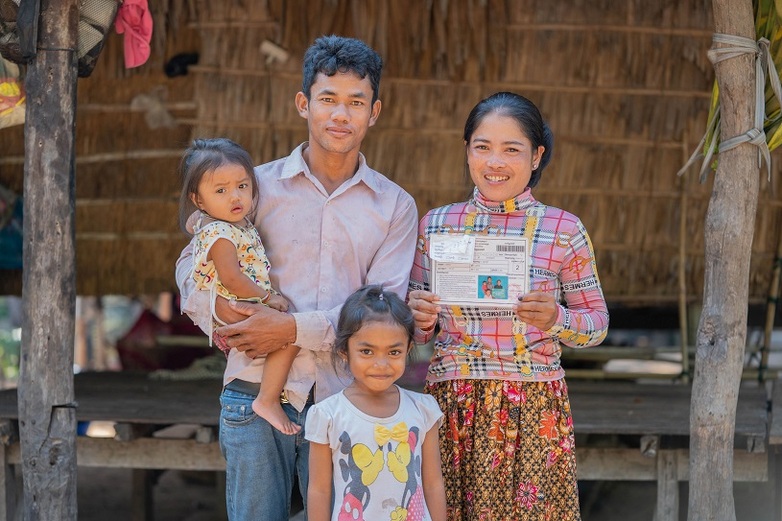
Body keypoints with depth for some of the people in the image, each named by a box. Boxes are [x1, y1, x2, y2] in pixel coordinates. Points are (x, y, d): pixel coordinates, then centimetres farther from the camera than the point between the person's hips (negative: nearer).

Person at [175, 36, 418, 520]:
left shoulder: (395, 206, 8)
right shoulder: (259, 185, 7)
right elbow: (192, 262, 13)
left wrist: (294, 328, -14)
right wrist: (217, 307, -9)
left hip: (343, 403, 0)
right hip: (256, 393, 0)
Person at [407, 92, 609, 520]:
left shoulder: (563, 229, 1)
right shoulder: (436, 224, 7)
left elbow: (598, 322, 7)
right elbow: (418, 328, 15)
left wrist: (556, 319, -13)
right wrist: (421, 320, -7)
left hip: (533, 407, -1)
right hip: (452, 403, 2)